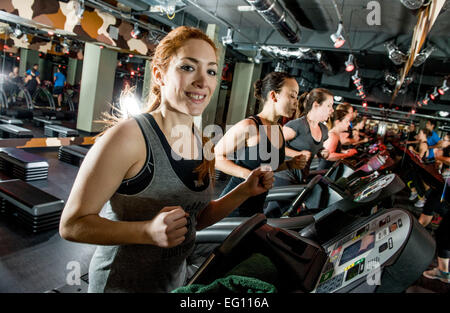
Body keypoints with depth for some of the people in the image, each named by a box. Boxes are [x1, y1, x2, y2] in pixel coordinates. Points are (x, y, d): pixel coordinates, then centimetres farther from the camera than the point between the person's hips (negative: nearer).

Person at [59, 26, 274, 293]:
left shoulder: (202, 144, -3)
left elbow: (196, 219, 5)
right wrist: (148, 232, -34)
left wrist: (245, 191, -7)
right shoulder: (128, 136, -23)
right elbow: (72, 224, -20)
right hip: (121, 284, -6)